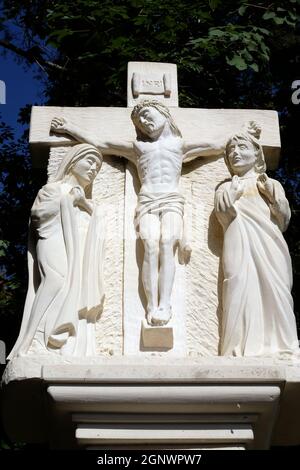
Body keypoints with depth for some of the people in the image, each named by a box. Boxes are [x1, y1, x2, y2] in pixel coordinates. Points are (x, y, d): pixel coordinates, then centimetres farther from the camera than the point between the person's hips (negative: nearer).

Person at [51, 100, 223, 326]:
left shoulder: (180, 145, 27)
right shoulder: (137, 146, 30)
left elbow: (218, 147, 29)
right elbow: (99, 144, 32)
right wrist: (69, 128, 32)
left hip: (172, 199, -1)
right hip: (147, 200, 1)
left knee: (167, 243, -30)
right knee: (151, 245, -28)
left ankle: (165, 305, -39)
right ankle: (152, 306, -36)